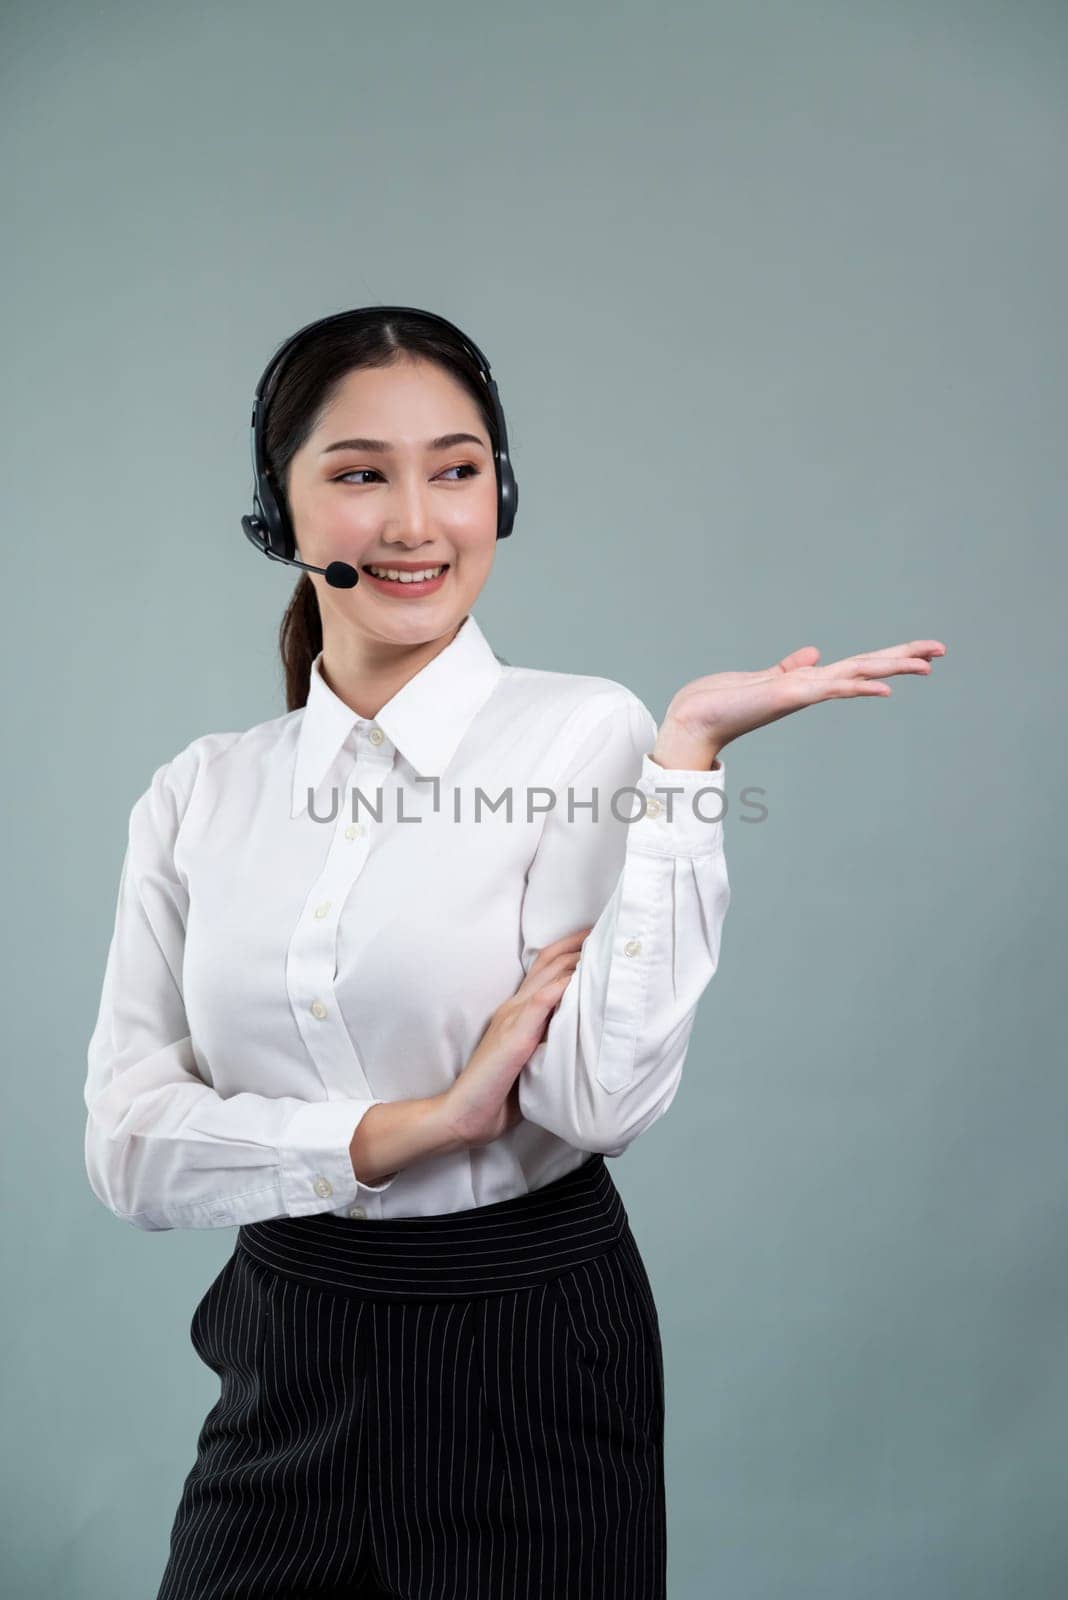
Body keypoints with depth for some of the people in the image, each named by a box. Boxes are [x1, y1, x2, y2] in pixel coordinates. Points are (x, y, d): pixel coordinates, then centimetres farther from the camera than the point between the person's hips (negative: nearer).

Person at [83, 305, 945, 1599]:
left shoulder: (587, 733, -11)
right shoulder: (199, 793, 0)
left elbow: (601, 1095, -21)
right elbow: (128, 1140, -6)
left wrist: (688, 750, -23)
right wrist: (412, 1127, -19)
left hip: (527, 1374, -3)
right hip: (281, 1367, 3)